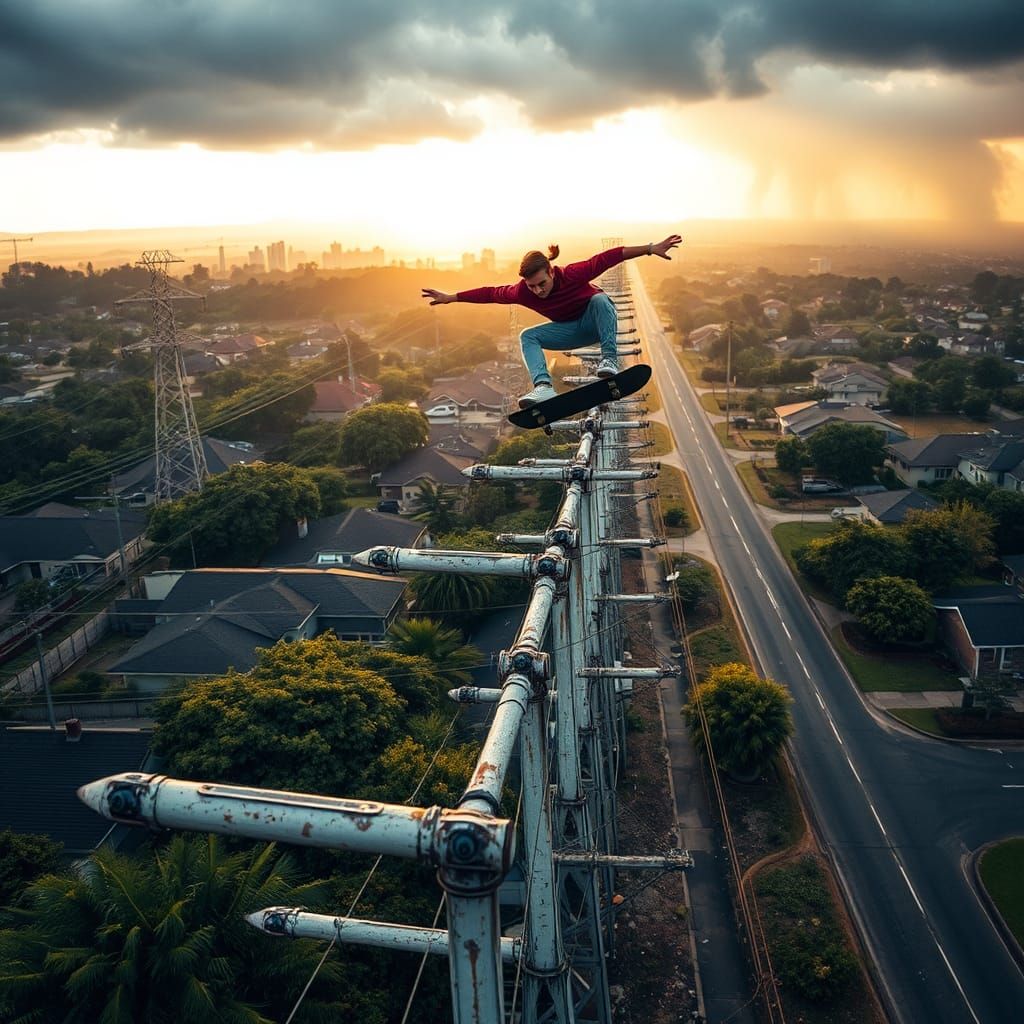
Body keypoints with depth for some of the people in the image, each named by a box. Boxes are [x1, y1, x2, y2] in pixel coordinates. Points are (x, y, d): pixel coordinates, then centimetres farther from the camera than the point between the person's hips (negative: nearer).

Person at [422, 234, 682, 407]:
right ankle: (543, 387, -40)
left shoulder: (572, 274, -32)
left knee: (600, 298, -38)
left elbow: (607, 258, -33)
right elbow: (489, 293, -10)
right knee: (528, 336, -18)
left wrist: (651, 249, -36)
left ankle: (610, 359, -40)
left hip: (597, 320, -4)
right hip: (571, 330, 4)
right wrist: (450, 298, -7)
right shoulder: (522, 292, -21)